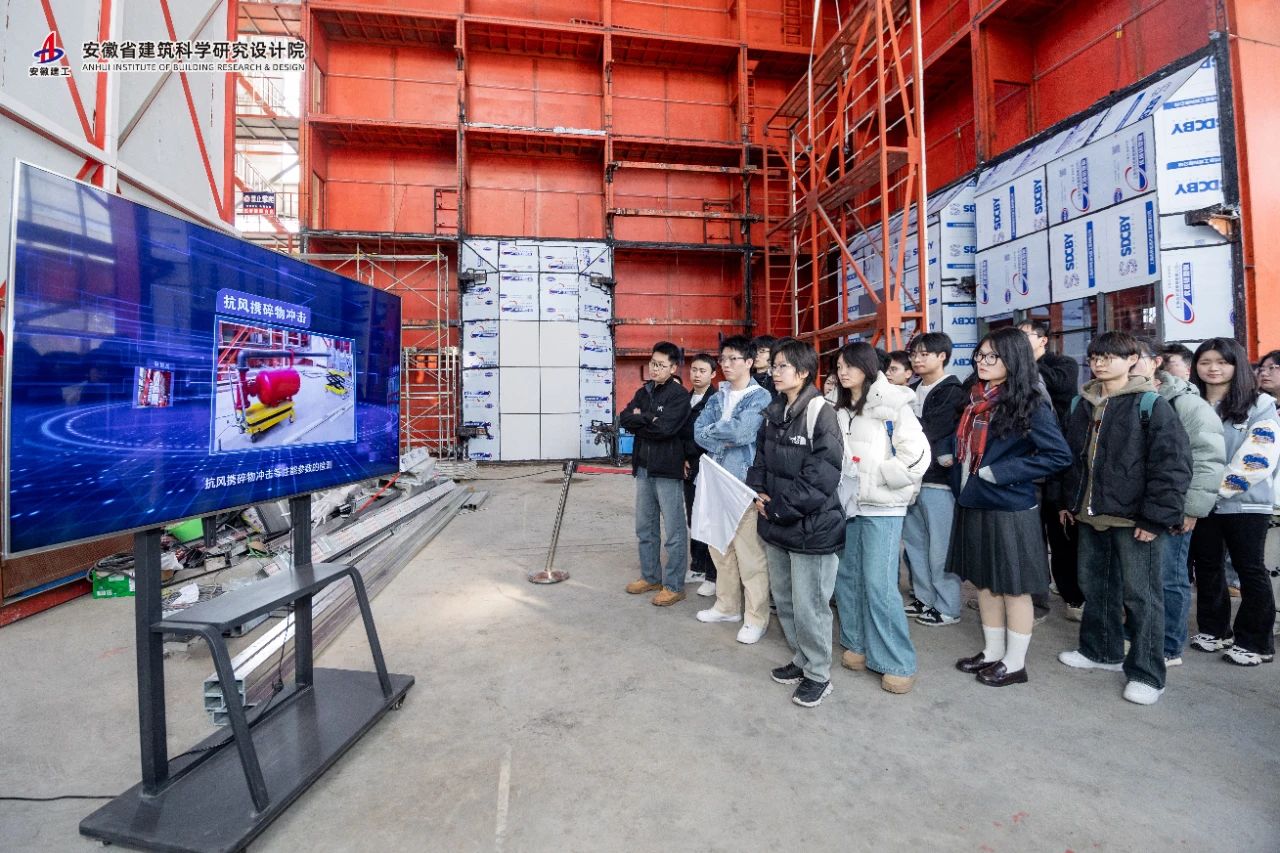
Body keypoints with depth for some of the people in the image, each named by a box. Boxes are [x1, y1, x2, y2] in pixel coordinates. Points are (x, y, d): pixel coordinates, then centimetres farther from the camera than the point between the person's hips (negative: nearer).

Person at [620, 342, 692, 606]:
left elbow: (665, 428, -21)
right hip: (643, 467, 7)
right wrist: (650, 420, -12)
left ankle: (674, 586, 14)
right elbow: (624, 419, 1)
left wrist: (640, 417, -7)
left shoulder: (679, 394, -9)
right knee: (645, 528, 16)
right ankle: (651, 577, 32)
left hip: (668, 469, -7)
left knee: (674, 532, 2)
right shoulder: (644, 391, 12)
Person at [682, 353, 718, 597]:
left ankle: (712, 575, 10)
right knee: (693, 520, 14)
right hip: (690, 469, 7)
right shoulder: (685, 399, 13)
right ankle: (697, 567, 27)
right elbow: (681, 431, 12)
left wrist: (692, 459, -10)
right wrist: (684, 460, 1)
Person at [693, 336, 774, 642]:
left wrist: (713, 431, -5)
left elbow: (743, 432, -20)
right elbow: (699, 432, 2)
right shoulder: (717, 397, 14)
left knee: (750, 552, -2)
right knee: (720, 547, 16)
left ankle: (756, 617, 12)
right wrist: (725, 441, -14)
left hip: (746, 482, -7)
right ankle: (727, 605, 32)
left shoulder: (761, 397, -5)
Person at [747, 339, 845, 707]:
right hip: (776, 525, 8)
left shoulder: (821, 414, -14)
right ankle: (802, 659, 38)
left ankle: (818, 674, 23)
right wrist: (758, 493, -2)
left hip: (810, 526, -8)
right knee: (784, 598, 19)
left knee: (808, 605, 3)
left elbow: (821, 476, -19)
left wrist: (781, 507, -16)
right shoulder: (774, 413, 10)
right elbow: (761, 459, 15)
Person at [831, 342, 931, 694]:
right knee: (847, 577, 11)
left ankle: (899, 664, 9)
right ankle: (858, 644, 28)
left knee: (879, 585, -6)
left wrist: (877, 478, -13)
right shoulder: (840, 410, 10)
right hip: (847, 504, 6)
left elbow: (917, 454, -14)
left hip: (881, 507, -6)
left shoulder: (892, 405, -9)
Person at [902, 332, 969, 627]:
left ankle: (947, 607, 13)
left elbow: (927, 430, -16)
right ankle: (923, 597, 27)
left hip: (938, 480, -7)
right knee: (914, 542, 14)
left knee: (940, 547, 0)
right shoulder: (913, 392, 16)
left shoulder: (953, 393, -7)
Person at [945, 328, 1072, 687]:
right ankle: (992, 652, 32)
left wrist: (1000, 472, -18)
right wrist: (950, 453, 4)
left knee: (1013, 587, 8)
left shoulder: (1029, 404, -12)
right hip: (973, 505, 7)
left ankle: (1014, 663, 24)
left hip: (1009, 509, -7)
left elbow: (1059, 455, -15)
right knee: (984, 582, 17)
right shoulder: (976, 398, 8)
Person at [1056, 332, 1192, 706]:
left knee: (1140, 594, 3)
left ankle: (1146, 673, 16)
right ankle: (1102, 650, 33)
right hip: (1089, 516, 7)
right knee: (1095, 586, 17)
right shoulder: (1081, 405, 11)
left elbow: (1173, 464, -13)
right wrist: (1069, 502, 15)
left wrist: (1157, 516, -16)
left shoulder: (1151, 405, -8)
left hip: (1133, 519, -6)